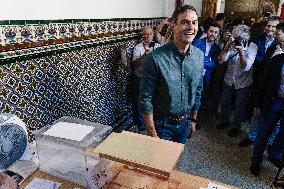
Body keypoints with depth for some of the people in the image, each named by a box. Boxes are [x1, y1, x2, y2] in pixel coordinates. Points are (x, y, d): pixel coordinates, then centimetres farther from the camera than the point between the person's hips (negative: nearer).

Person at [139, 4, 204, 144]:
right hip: (163, 124, -5)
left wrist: (193, 119, 13)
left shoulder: (199, 56, -5)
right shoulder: (155, 58, -23)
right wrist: (153, 135, -15)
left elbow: (197, 91, 7)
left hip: (185, 123, 5)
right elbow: (145, 99, -18)